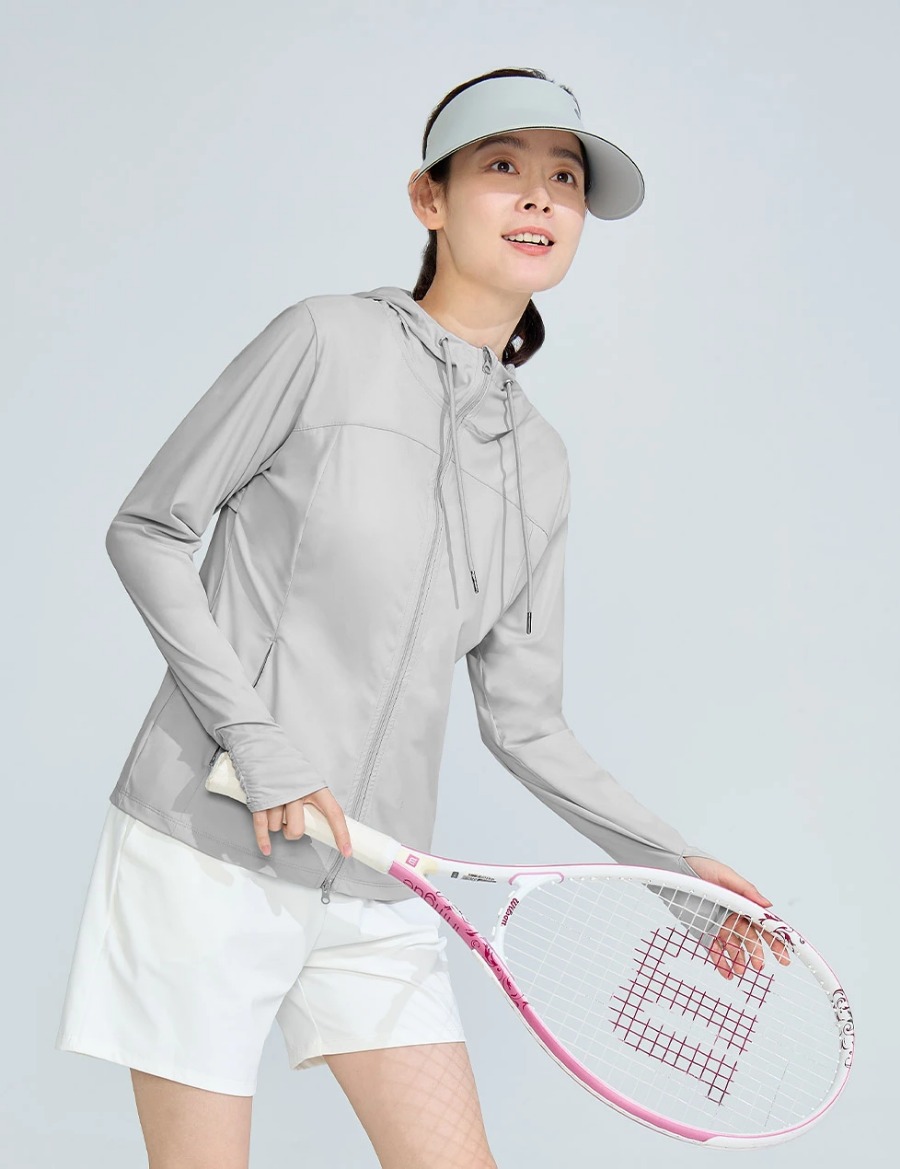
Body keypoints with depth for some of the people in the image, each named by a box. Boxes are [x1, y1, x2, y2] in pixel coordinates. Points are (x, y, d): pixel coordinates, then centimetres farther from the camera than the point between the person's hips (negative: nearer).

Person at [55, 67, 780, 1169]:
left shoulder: (539, 460, 10)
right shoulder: (326, 342, -6)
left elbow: (522, 722, 12)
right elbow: (147, 531, -5)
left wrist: (673, 860, 5)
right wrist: (260, 742, -14)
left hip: (375, 890, 5)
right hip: (207, 855, -5)